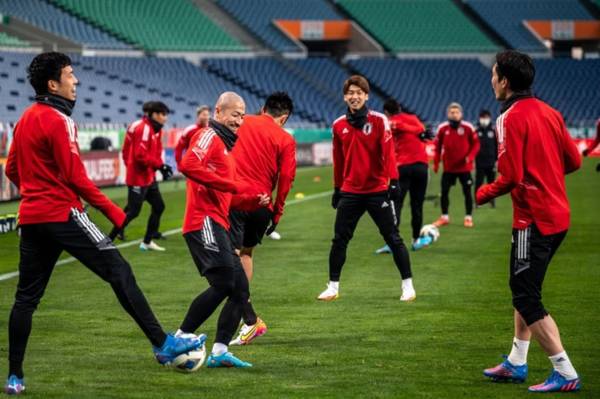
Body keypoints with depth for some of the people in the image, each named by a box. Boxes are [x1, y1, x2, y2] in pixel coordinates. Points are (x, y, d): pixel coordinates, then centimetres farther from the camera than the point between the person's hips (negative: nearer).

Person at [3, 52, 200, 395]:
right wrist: (114, 212, -11)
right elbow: (76, 177, -15)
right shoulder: (58, 121, -12)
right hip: (63, 213, -9)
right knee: (120, 273, -6)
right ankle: (163, 345, -7)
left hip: (31, 217, 9)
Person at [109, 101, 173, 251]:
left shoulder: (156, 129, 10)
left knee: (158, 206, 14)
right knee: (133, 212, -8)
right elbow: (141, 155, -25)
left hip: (149, 177, 10)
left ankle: (147, 242, 23)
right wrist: (160, 165, -22)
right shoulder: (143, 129, -20)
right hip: (139, 178, -10)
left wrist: (161, 167, -1)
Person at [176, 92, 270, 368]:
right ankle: (181, 338, -13)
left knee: (241, 290, 5)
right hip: (205, 222, -10)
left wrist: (254, 201, 9)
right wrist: (232, 185, -21)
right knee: (223, 283, -19)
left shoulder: (225, 147, 27)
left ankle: (219, 351, 1)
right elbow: (188, 165, -23)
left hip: (218, 227, 10)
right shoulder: (209, 136, -3)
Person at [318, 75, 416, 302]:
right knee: (339, 240, 4)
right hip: (350, 192, 3)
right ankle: (333, 287, 14)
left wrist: (393, 181, -20)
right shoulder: (339, 125, 6)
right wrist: (337, 188, 17)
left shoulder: (379, 120, -5)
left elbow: (388, 152, -12)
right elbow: (338, 159, 13)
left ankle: (407, 284, 10)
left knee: (393, 239, 1)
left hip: (377, 190, -3)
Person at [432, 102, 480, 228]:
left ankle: (468, 217, 13)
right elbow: (438, 146, 6)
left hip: (464, 167, -1)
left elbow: (475, 144, -1)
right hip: (448, 167, 2)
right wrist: (436, 162, 3)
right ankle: (444, 217, 16)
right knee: (444, 191, 3)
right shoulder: (442, 128, -3)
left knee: (467, 192, 3)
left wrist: (470, 156, -16)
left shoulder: (468, 128, -8)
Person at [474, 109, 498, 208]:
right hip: (479, 162, -1)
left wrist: (497, 159, 1)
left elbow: (497, 147, 5)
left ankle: (492, 201, 16)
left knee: (491, 181, 7)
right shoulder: (476, 131, 1)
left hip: (491, 162, 1)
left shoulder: (493, 131, 3)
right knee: (478, 183, 0)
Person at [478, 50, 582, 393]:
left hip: (534, 220, -9)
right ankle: (516, 364, 29)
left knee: (526, 299, -2)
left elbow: (511, 177, -19)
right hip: (559, 215, 9)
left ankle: (566, 374, -3)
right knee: (524, 289, 20)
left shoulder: (511, 118, -14)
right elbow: (574, 161, 11)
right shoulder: (549, 112, 10)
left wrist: (483, 194, -3)